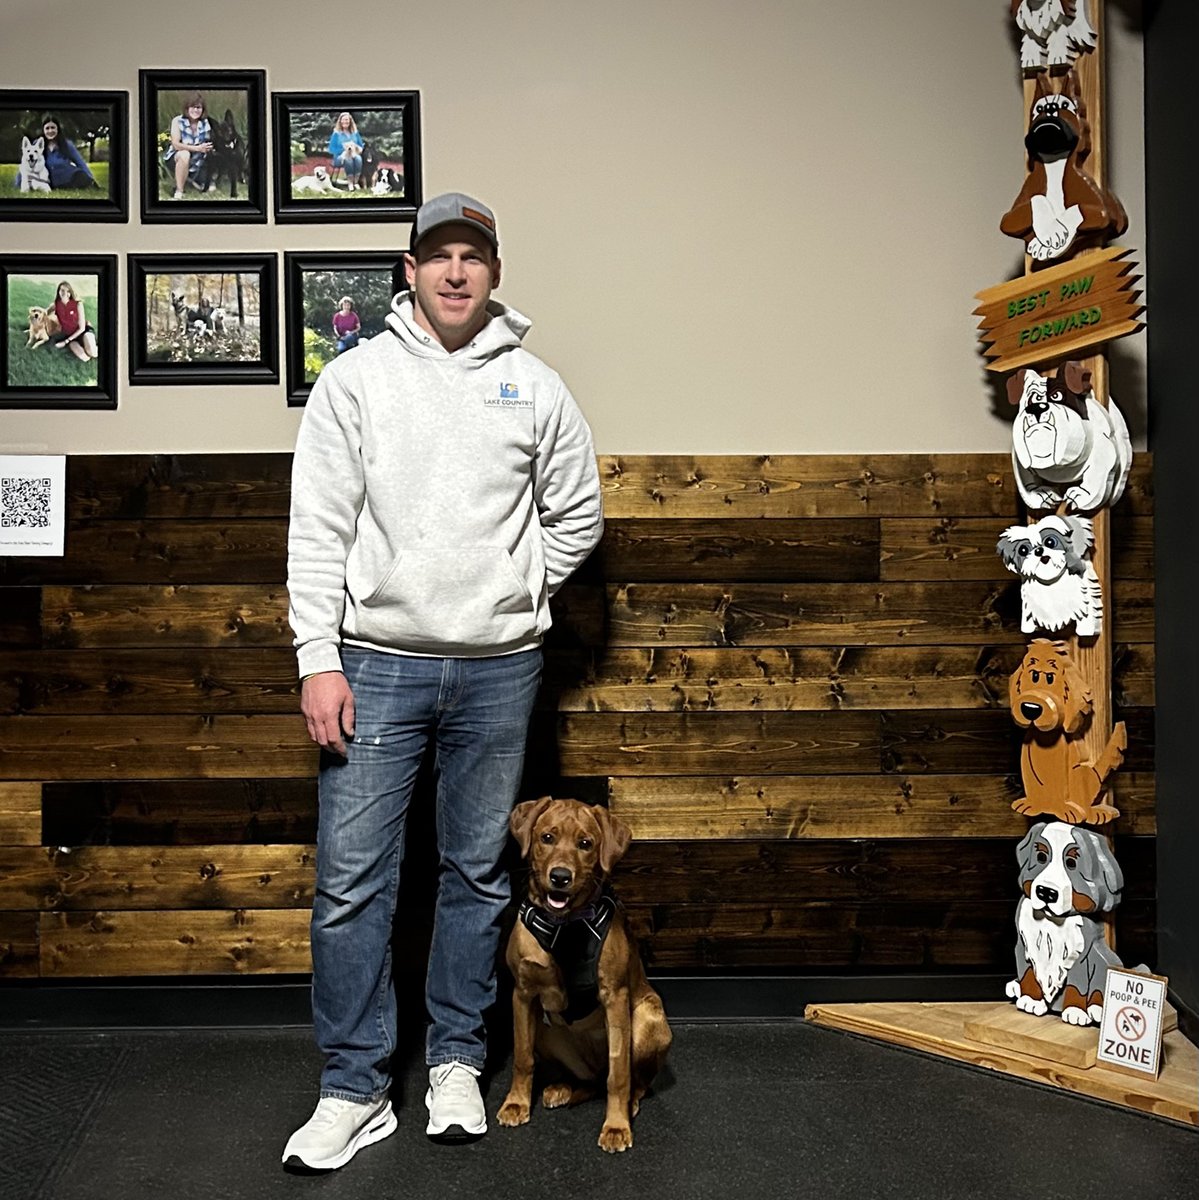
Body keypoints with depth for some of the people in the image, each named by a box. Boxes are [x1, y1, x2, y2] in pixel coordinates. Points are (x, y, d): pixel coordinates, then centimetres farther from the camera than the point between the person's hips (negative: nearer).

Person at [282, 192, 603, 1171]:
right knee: (352, 878, -1)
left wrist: (513, 602, 5)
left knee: (478, 872, 11)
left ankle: (456, 1062, 27)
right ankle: (355, 1089, 13)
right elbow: (317, 529, -2)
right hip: (378, 661, -1)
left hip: (500, 667, 2)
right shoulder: (356, 379, 2)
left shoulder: (536, 387, 6)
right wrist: (319, 658, -8)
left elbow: (577, 517, 13)